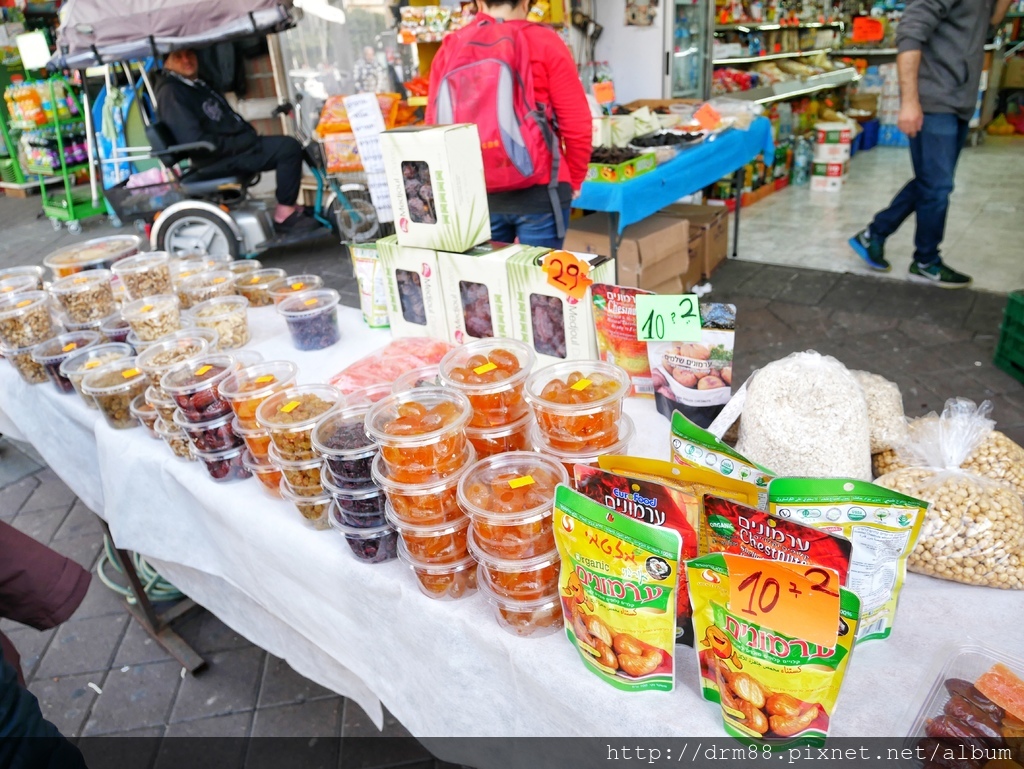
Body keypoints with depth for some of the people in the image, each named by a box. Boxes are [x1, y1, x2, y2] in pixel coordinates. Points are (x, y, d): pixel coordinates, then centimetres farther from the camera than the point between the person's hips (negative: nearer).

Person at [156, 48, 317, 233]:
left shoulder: (198, 85, 18)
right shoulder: (171, 93, -12)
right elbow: (195, 142, -22)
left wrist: (249, 137, 3)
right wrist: (241, 143, -19)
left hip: (238, 144, 10)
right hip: (217, 162, -10)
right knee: (288, 148, -20)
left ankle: (289, 206, 10)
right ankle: (285, 214, -13)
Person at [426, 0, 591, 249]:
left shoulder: (451, 47, 5)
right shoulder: (543, 42, -3)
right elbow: (576, 123, -5)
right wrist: (574, 180, 10)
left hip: (475, 194, 3)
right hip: (538, 191, -3)